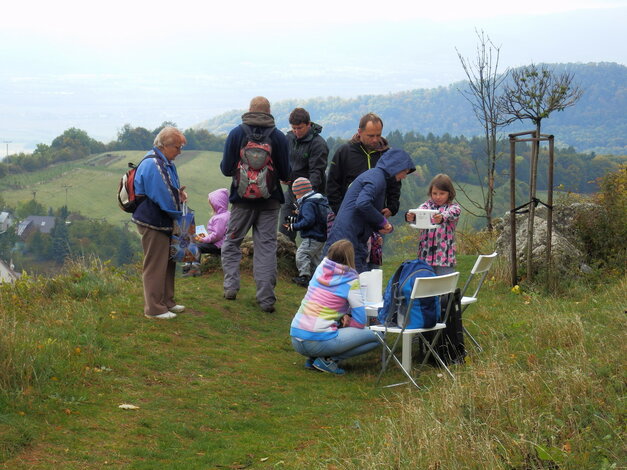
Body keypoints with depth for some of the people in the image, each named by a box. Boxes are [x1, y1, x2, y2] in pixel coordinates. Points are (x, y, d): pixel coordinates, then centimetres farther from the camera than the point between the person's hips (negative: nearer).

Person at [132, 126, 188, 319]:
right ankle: (154, 308, 2)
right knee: (155, 265, -4)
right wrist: (178, 214, -10)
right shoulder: (152, 165, -21)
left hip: (165, 222, 11)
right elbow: (162, 196, -22)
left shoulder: (167, 163, 13)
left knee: (168, 263, 18)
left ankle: (167, 302, 30)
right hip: (153, 224, -11)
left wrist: (179, 192, 0)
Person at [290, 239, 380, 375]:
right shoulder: (350, 281, -6)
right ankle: (329, 359, -7)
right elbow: (360, 322, -5)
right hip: (319, 342, -7)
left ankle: (312, 359, 12)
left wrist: (344, 315, 9)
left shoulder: (320, 269, 10)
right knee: (374, 337, 2)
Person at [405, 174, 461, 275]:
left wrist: (442, 218, -46)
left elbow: (450, 214, -22)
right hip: (426, 254, 3)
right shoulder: (427, 205, 8)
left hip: (445, 256, -3)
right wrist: (411, 216, -37)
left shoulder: (454, 207, 1)